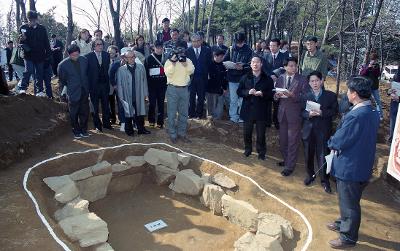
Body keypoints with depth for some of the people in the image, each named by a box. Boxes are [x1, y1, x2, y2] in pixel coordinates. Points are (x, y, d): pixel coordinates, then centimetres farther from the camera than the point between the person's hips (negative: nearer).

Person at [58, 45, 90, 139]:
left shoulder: (84, 60, -1)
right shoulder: (63, 65, -11)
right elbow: (62, 80, 1)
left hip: (84, 91, 3)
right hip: (73, 93, -3)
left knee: (85, 112, 11)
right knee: (74, 114, 8)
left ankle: (83, 130, 27)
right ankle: (76, 131, 24)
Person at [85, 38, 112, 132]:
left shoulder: (106, 55, 5)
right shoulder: (88, 57, -7)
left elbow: (108, 69, 6)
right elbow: (86, 71, -6)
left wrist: (108, 82, 0)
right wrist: (88, 85, -10)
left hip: (105, 84, 3)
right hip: (94, 85, -3)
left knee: (106, 105, 10)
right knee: (95, 106, 8)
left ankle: (106, 123, 24)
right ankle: (97, 125, 21)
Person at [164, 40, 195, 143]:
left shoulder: (188, 60, 8)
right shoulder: (169, 61, 0)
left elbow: (191, 71, -9)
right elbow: (168, 73, -14)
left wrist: (184, 62, -18)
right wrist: (173, 62, -19)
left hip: (184, 89, 3)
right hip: (172, 89, -3)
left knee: (184, 113, 10)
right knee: (172, 113, 2)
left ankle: (182, 133, 22)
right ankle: (172, 134, 13)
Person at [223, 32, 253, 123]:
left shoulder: (248, 50, -1)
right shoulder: (231, 49, 5)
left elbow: (250, 64, -6)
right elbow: (224, 61, 7)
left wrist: (242, 66, -23)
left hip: (243, 78, -2)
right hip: (232, 77, 2)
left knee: (242, 99, 4)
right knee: (233, 100, 6)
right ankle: (233, 116, 17)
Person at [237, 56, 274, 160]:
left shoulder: (267, 79, 0)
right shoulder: (245, 78, 5)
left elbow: (271, 94, -1)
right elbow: (239, 92, 2)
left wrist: (262, 94, -20)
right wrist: (248, 92, -16)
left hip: (261, 111, -2)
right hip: (248, 109, 2)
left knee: (261, 134, 7)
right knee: (247, 132, 12)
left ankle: (261, 152, 25)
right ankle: (247, 149, 34)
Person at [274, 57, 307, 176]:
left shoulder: (302, 80, -6)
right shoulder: (280, 78, 6)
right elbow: (275, 95, 10)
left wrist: (292, 95, -26)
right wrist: (277, 95, -12)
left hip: (295, 113, -5)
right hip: (282, 112, 5)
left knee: (293, 141, 0)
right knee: (283, 139, 16)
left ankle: (290, 166, 11)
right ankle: (286, 160, 36)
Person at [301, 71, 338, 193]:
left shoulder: (330, 95, 2)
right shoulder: (305, 96, 8)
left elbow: (334, 111, -3)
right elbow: (301, 112, 4)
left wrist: (322, 113, -19)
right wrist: (309, 114, -17)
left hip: (323, 130, -2)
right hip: (308, 130, 3)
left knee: (323, 156, -1)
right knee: (308, 155, 12)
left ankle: (325, 180, 13)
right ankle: (310, 175, 32)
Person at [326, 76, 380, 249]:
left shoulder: (356, 116, -29)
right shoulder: (373, 113, 2)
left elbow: (338, 142, -23)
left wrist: (331, 142, -1)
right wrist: (337, 143, 4)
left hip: (350, 168, -9)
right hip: (362, 165, 9)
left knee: (349, 203, 9)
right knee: (347, 200, 26)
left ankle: (348, 238, 26)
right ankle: (344, 223, 45)